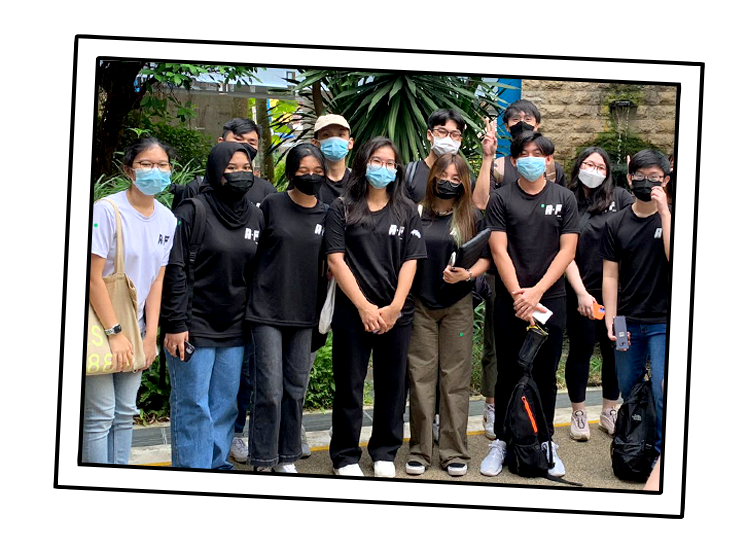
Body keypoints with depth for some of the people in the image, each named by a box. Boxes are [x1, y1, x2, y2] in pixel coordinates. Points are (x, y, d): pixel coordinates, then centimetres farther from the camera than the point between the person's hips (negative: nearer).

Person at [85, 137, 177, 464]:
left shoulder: (167, 219, 4)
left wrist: (150, 335, 1)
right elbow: (93, 277, -16)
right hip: (100, 326, -6)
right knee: (100, 415, -4)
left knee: (125, 413, 11)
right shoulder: (107, 210, -14)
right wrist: (114, 332, -15)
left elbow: (157, 280, 6)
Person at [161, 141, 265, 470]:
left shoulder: (256, 217, 10)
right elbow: (174, 271, -10)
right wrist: (174, 324, -14)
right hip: (194, 328, -5)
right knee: (193, 407, -2)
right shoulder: (193, 211, -7)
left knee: (226, 406, 12)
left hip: (235, 331, 6)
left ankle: (218, 464, 24)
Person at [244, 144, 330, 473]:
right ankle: (262, 463, 7)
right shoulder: (271, 205, -3)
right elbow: (250, 251, 4)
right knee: (269, 390, -5)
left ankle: (287, 459, 22)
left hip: (304, 314, 3)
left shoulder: (327, 215, 6)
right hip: (267, 311, -3)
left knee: (296, 389, 9)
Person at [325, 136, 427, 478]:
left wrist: (395, 307, -8)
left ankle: (384, 453, 23)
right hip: (353, 311, -2)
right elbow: (336, 260, -5)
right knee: (349, 385, 4)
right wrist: (364, 306, -11)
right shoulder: (342, 209, 2)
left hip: (396, 312, 2)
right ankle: (345, 457, 16)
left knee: (392, 385, 9)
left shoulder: (406, 211, 9)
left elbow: (410, 261, 3)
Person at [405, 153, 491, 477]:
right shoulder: (416, 214, 4)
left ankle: (454, 451, 10)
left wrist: (467, 274, -15)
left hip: (458, 305, 0)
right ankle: (420, 450, 10)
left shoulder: (473, 218, 5)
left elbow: (485, 258, 6)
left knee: (455, 378, 2)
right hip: (420, 304, 0)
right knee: (420, 377, 1)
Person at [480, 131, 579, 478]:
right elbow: (499, 251, -4)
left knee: (545, 376, 7)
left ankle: (545, 444, 18)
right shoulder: (501, 199, 2)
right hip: (510, 301, -1)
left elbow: (567, 250, -1)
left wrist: (536, 292, -10)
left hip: (550, 299, 1)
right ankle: (501, 441, 17)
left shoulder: (564, 198, 5)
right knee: (508, 374, 6)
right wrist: (518, 295, -13)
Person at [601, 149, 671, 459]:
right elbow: (610, 276, 5)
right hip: (627, 322, 3)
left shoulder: (672, 217, 0)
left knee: (662, 394, -9)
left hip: (664, 322, -3)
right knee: (628, 393, 10)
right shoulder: (616, 224, 6)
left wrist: (664, 211, -18)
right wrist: (611, 320, -3)